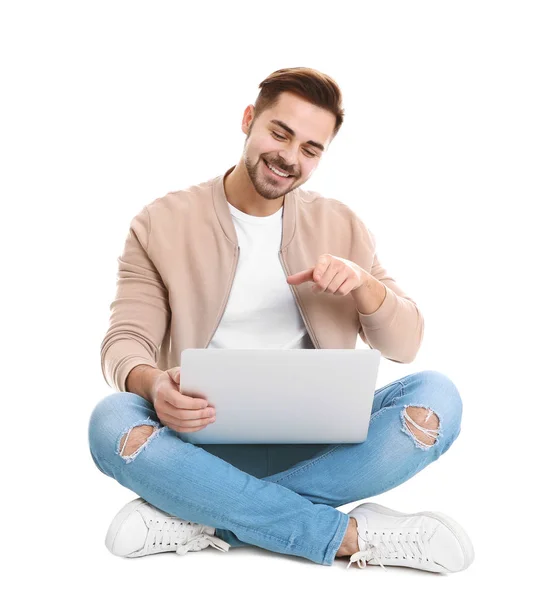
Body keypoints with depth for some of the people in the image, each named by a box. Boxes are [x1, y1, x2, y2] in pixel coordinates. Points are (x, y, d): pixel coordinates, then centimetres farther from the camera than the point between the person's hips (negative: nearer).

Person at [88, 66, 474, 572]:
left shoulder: (341, 226, 9)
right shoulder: (161, 225, 2)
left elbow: (404, 346, 9)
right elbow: (124, 341, -4)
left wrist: (364, 282, -13)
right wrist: (152, 383, -28)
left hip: (316, 441, 2)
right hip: (206, 437, -1)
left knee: (436, 397, -23)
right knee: (112, 421, -31)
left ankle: (205, 519, -25)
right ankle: (353, 535, -28)